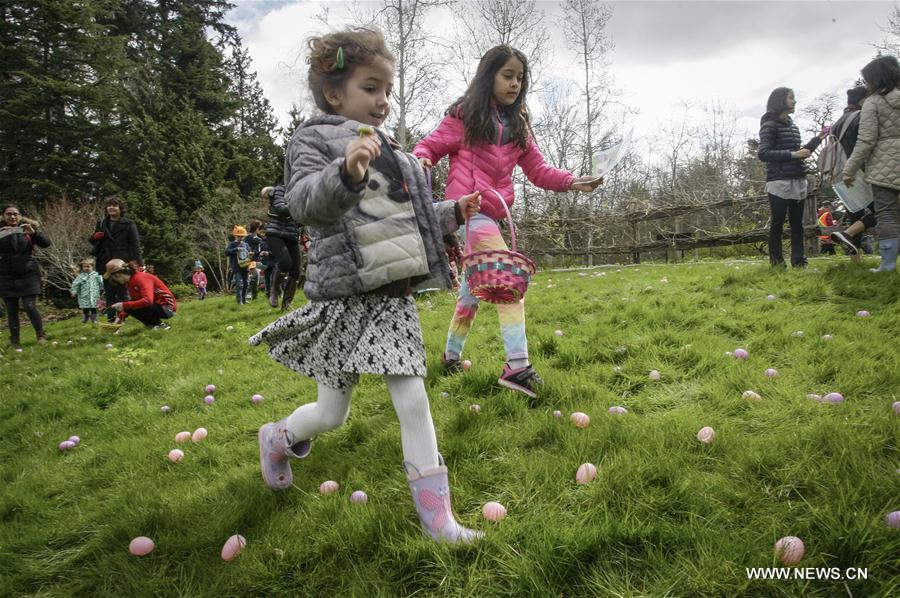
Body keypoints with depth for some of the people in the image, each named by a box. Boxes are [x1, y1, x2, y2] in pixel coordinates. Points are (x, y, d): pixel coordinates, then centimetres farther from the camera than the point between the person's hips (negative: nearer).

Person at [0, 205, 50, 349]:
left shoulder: (29, 228, 4)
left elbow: (46, 243, -6)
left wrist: (33, 232, -24)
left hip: (28, 274, -1)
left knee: (30, 306, -9)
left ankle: (41, 335, 7)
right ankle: (15, 340, 12)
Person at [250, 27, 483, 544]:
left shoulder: (393, 154, 18)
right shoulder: (314, 139, -3)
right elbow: (305, 202, -23)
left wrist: (452, 212, 14)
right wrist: (347, 173, -41)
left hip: (394, 298, 5)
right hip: (345, 298, -5)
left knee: (413, 401, 0)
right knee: (332, 414, 9)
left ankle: (435, 511, 10)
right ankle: (279, 438, 43)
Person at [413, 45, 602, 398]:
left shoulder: (517, 124, 18)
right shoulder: (464, 114, 1)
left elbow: (537, 169, 13)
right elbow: (430, 146, 2)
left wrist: (571, 182, -2)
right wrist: (421, 160, -22)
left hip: (491, 213, 7)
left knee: (473, 288, 15)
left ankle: (451, 355, 32)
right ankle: (517, 366, -20)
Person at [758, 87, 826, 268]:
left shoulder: (792, 125, 17)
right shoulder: (770, 124, -4)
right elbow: (763, 153, -14)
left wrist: (817, 139, 16)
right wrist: (792, 154, -18)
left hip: (798, 182, 7)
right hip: (779, 182, -7)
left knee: (797, 223, 6)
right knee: (777, 223, -4)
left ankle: (799, 261, 9)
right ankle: (777, 262, 1)